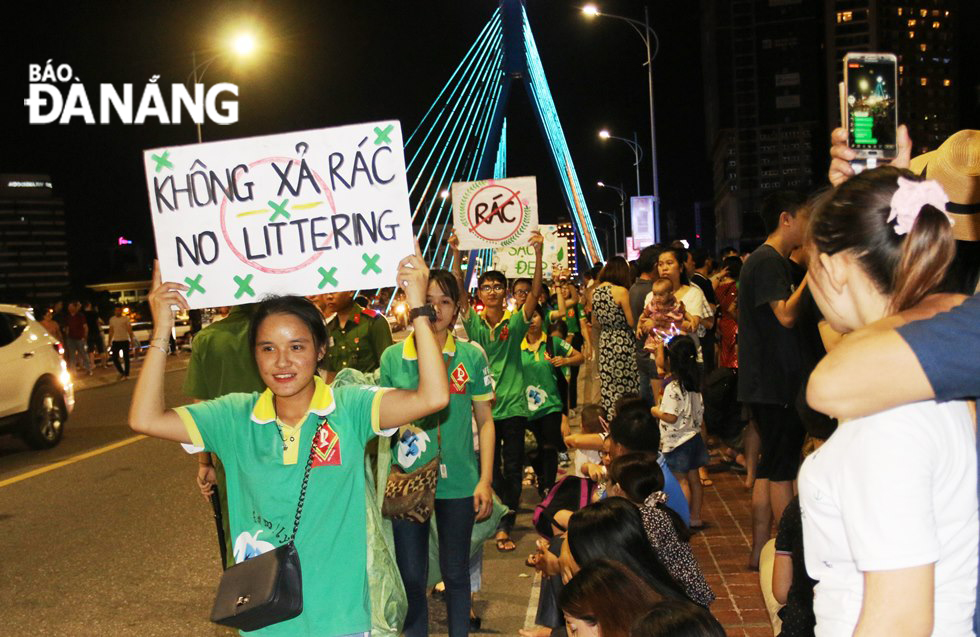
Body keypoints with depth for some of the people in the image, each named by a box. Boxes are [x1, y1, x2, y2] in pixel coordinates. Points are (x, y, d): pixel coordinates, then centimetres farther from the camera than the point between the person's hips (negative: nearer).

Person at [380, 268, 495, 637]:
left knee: (455, 572, 13)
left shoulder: (471, 356, -1)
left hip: (459, 482, 0)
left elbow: (485, 421, 3)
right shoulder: (392, 357, 0)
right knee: (411, 577, 9)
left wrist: (485, 481, -3)